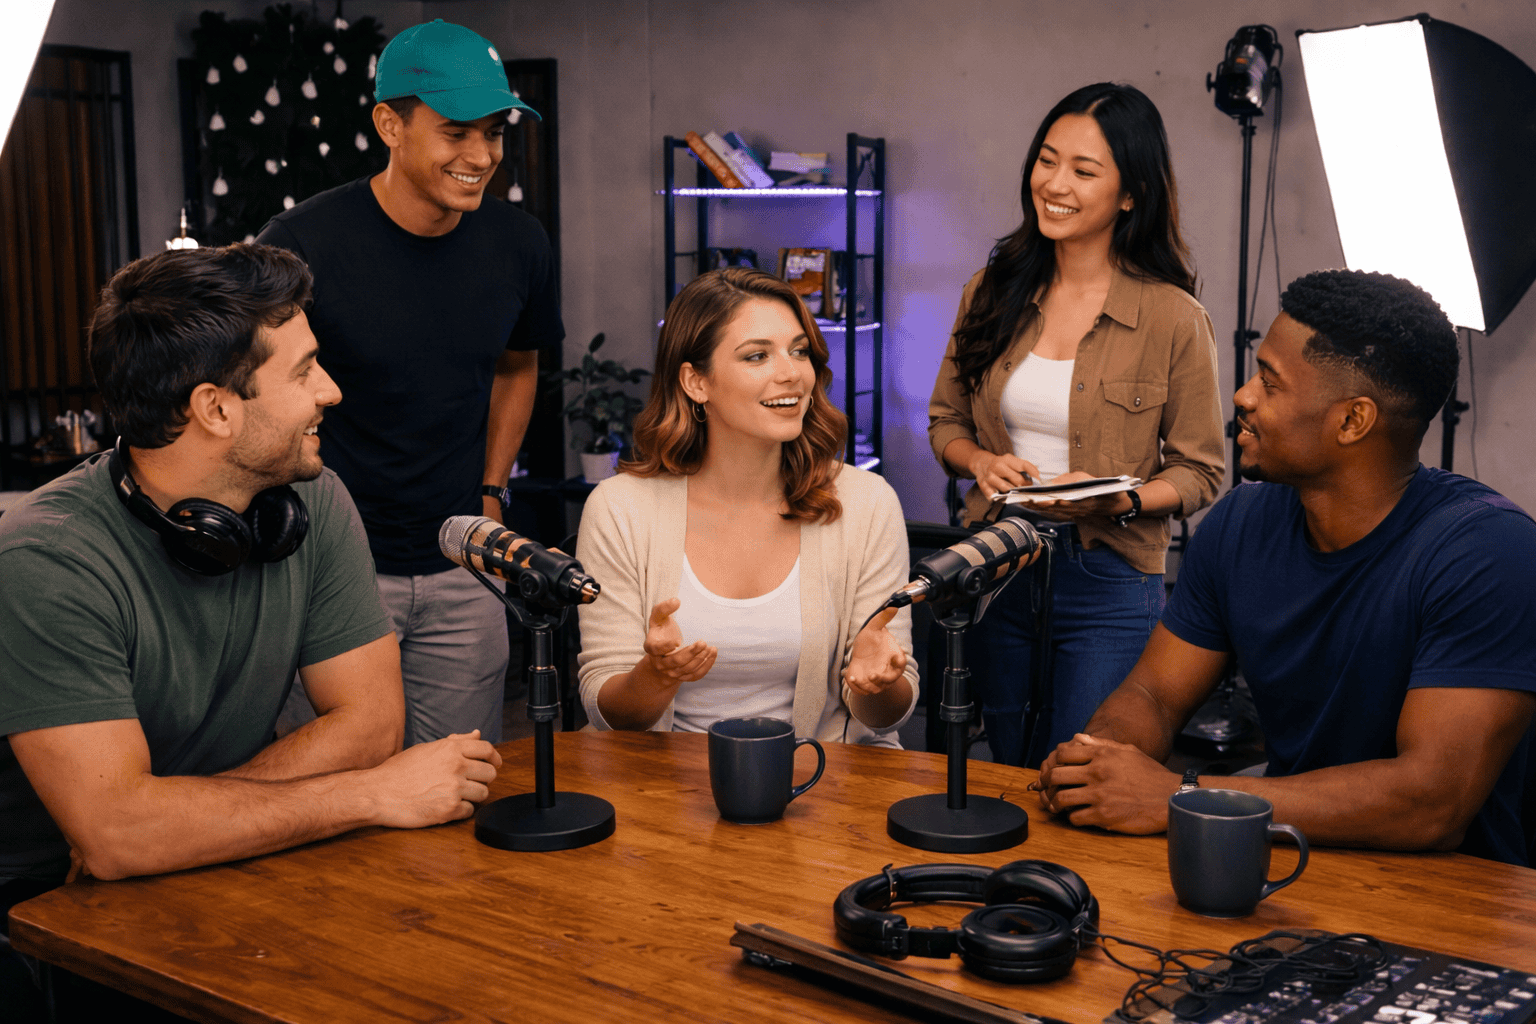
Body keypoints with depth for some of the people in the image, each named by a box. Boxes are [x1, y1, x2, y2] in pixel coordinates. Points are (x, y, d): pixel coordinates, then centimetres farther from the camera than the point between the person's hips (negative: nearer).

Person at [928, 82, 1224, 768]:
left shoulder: (1174, 319, -9)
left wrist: (1118, 500, -21)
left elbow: (1200, 472, -3)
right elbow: (946, 420, 12)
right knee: (997, 779, 18)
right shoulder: (992, 294, 3)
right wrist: (980, 461, -9)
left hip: (1108, 585, -4)